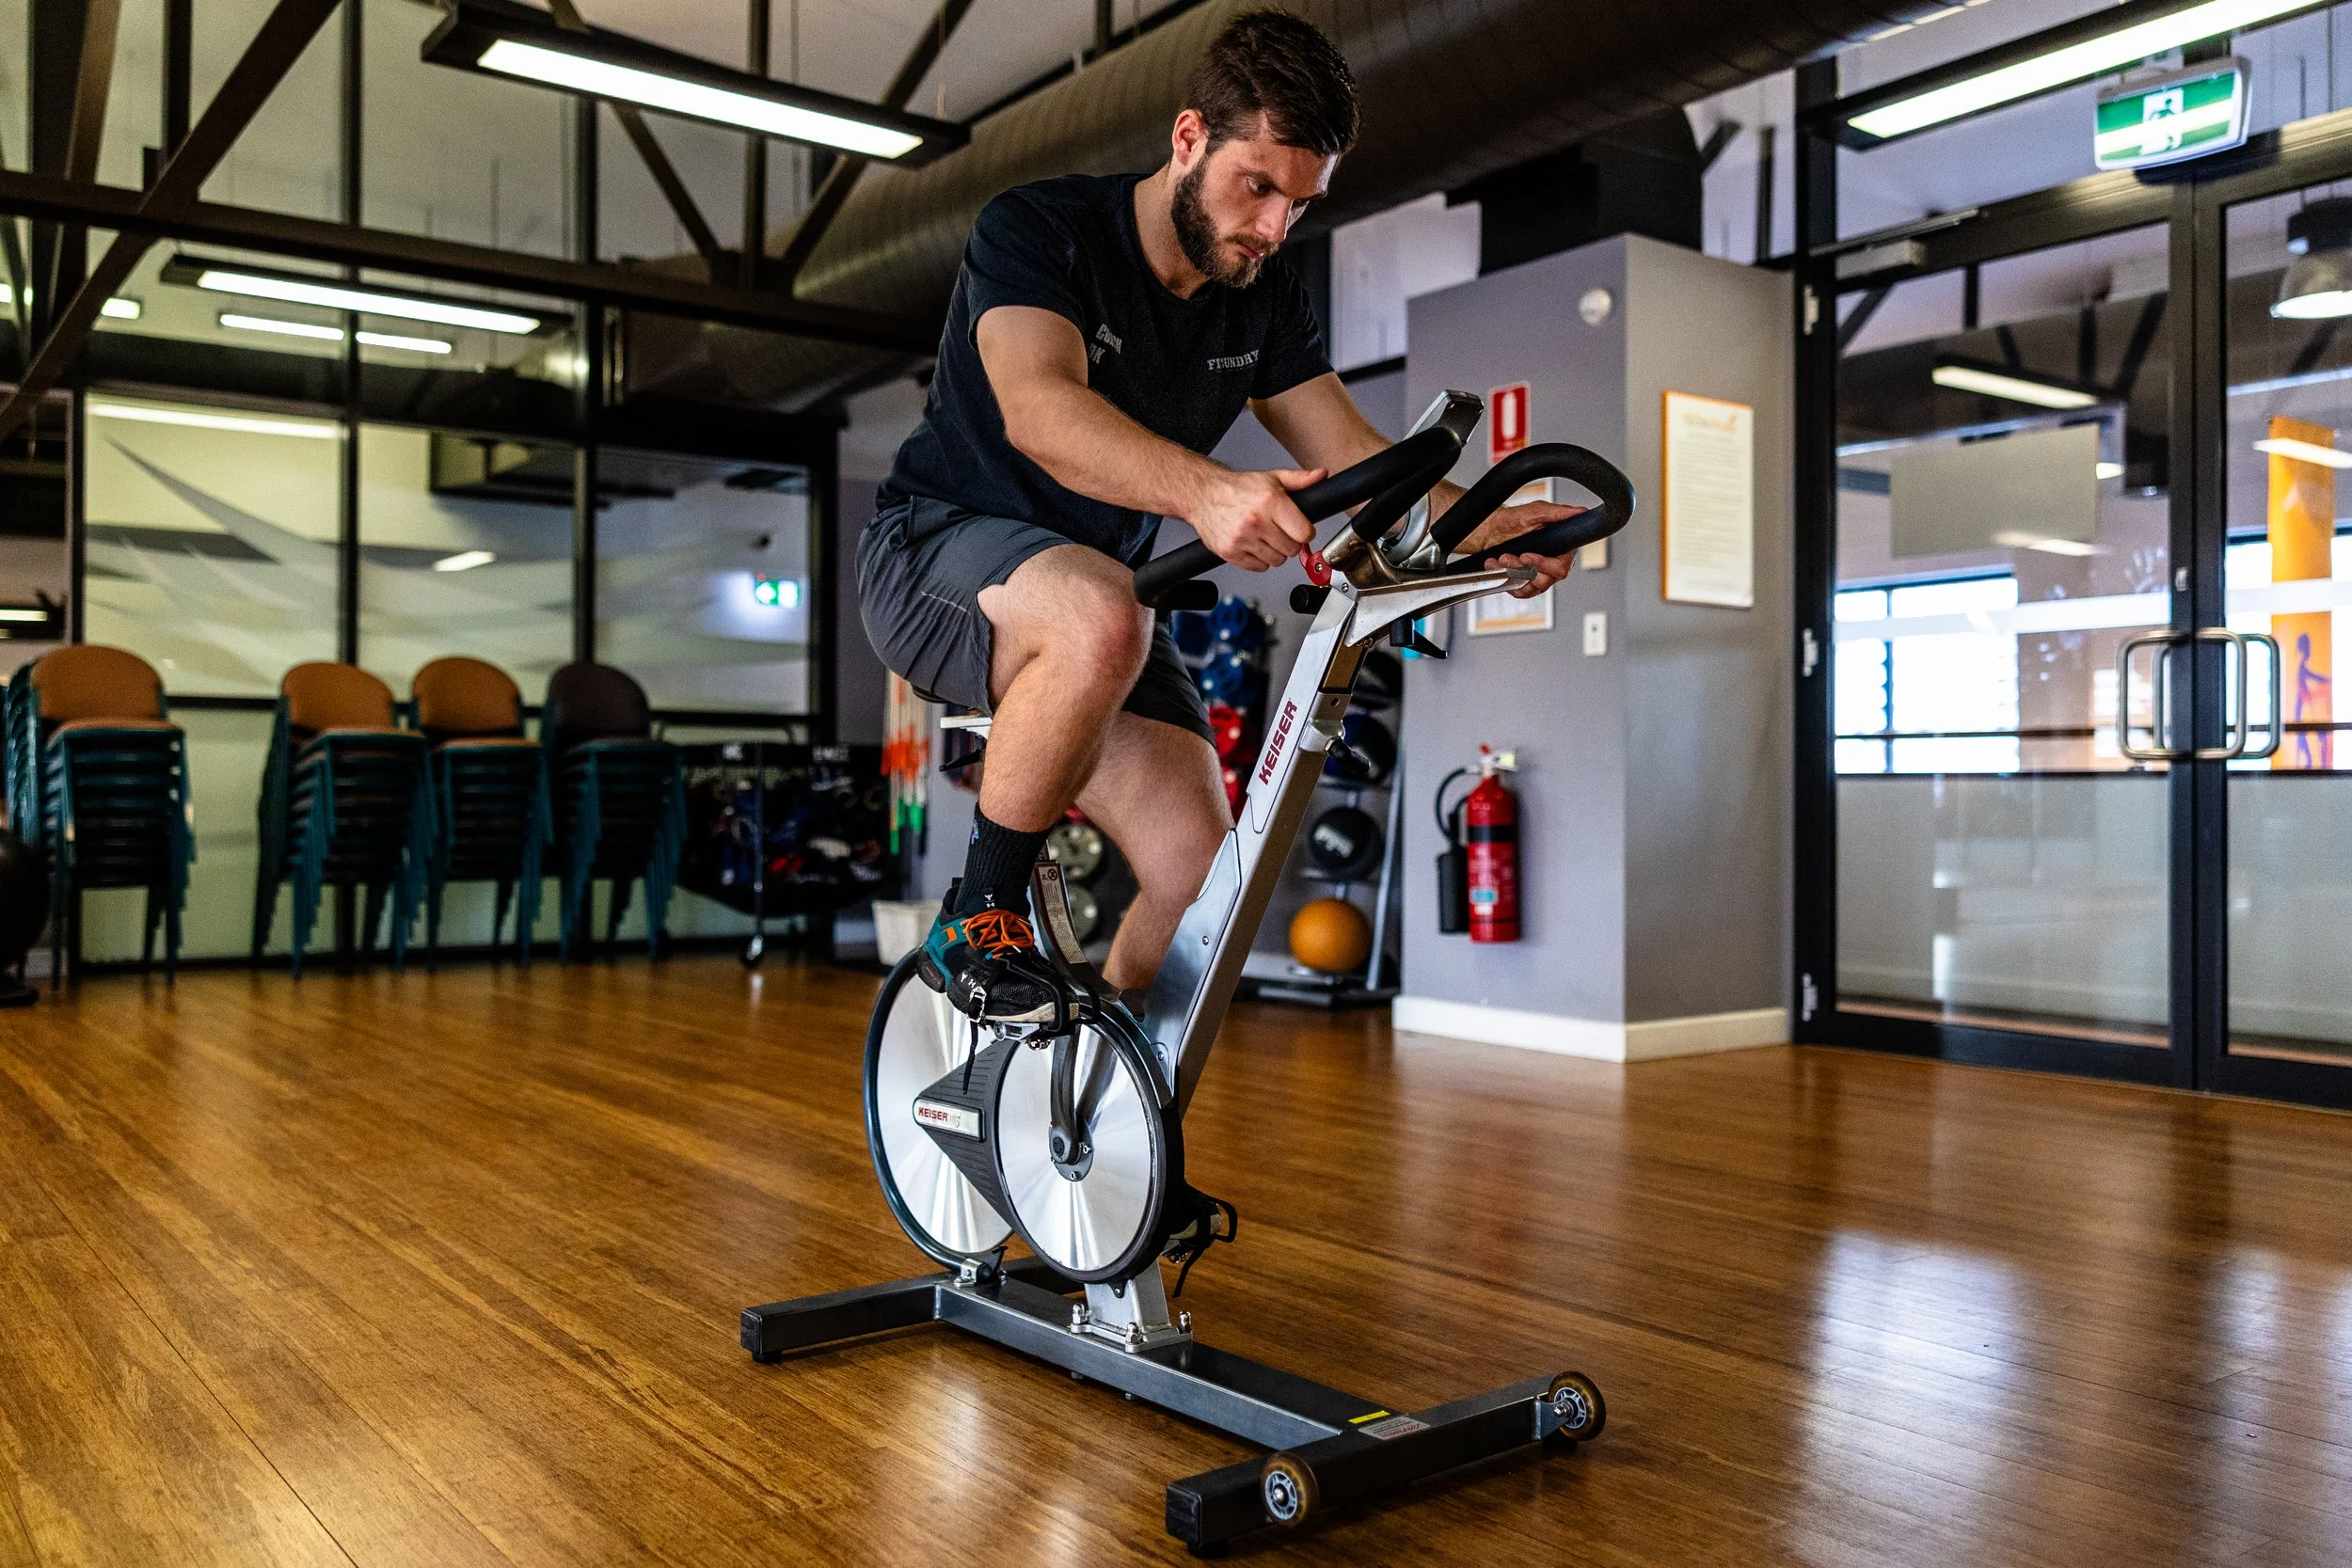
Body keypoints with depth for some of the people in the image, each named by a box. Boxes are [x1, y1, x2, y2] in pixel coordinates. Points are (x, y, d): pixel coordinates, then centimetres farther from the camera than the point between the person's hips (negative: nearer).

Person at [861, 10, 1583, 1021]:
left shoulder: (1265, 308, 3)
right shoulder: (1039, 230, -16)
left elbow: (1355, 459, -4)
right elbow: (1038, 410, -34)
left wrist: (1482, 527, -25)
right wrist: (1203, 491, -53)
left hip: (1101, 602, 6)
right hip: (936, 549, -5)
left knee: (1203, 880, -14)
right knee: (1102, 620, -40)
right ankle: (976, 928, -21)